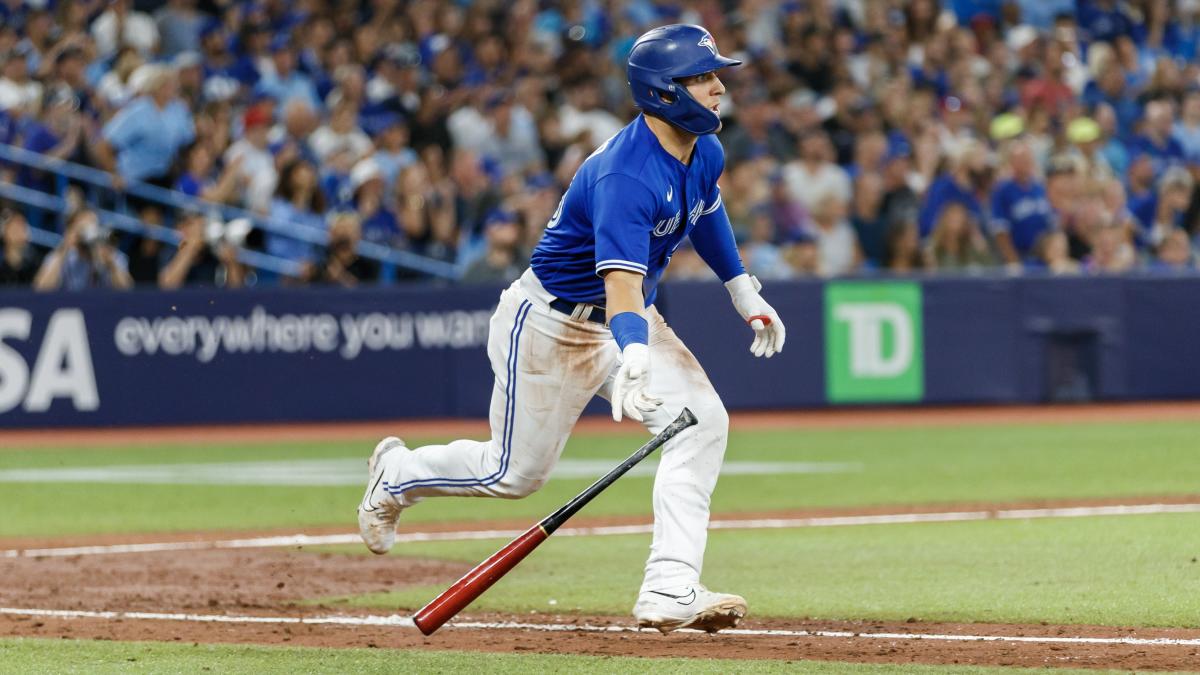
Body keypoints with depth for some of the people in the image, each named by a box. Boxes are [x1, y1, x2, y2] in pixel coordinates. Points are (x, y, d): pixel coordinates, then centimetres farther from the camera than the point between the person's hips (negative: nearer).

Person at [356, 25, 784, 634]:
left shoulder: (704, 154, -5)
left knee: (702, 420, -16)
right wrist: (633, 364, -62)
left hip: (628, 321, 8)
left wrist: (744, 291, 23)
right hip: (549, 324, -8)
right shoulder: (624, 176, -34)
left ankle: (669, 593, -19)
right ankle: (395, 474, 36)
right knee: (515, 472, 5)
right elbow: (621, 285, -45)